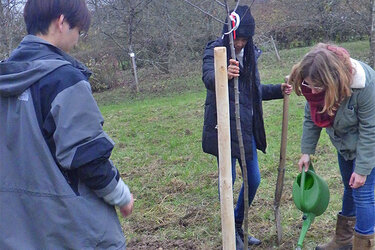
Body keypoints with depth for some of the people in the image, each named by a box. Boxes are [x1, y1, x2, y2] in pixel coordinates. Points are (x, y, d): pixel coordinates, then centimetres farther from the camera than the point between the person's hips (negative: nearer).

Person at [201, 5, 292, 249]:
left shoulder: (249, 54, 10)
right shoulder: (215, 50, -9)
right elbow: (208, 78, -31)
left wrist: (279, 90, 4)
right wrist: (224, 73, -52)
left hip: (247, 127, 7)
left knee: (254, 179, 11)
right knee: (228, 178, 0)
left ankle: (238, 225, 31)